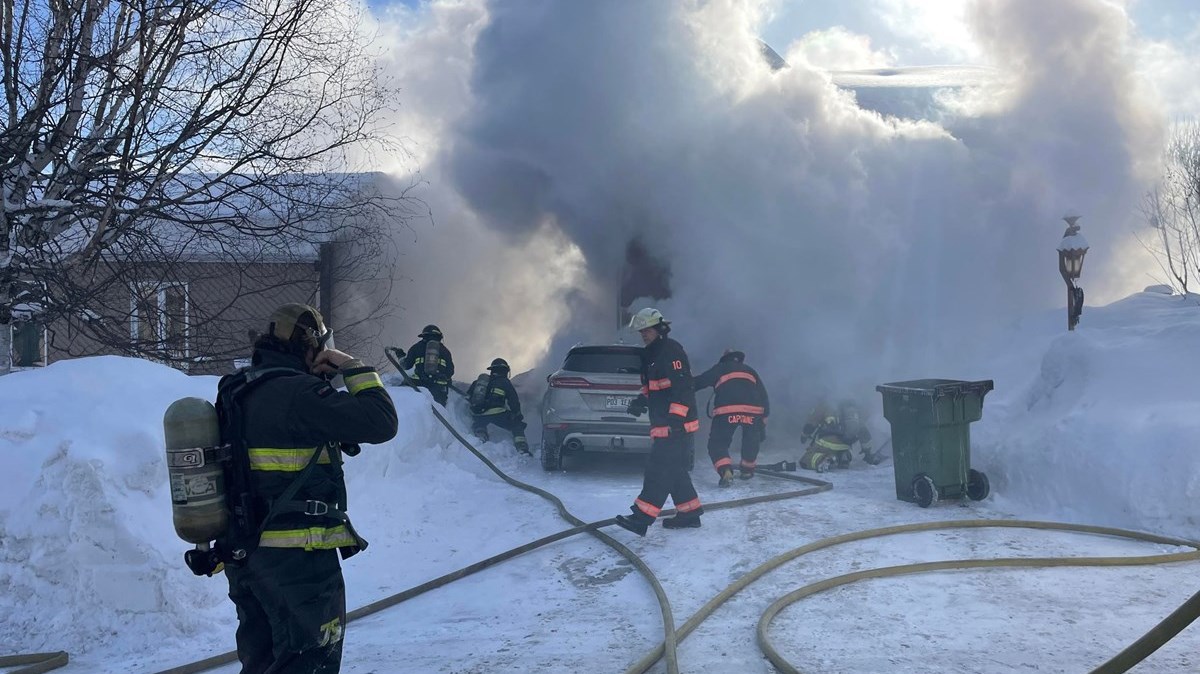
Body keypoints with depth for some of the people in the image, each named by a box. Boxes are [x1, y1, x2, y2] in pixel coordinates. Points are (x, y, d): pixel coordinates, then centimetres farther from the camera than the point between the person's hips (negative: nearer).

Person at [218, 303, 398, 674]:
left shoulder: (237, 393, 9)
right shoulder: (299, 393, -19)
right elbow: (381, 422, -19)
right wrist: (355, 368, -10)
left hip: (245, 556, 9)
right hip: (299, 559, -9)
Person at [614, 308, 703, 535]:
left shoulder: (671, 351, -12)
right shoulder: (651, 355, 20)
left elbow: (682, 386, -21)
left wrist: (675, 418, -26)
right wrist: (642, 401, 8)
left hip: (676, 425, -11)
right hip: (664, 425, 11)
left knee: (658, 469, -12)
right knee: (674, 470, 14)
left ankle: (641, 518, -14)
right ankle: (689, 513, 21)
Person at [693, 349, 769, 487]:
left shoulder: (719, 369, 24)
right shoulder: (750, 371, 33)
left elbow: (698, 383, 16)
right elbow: (763, 395, 28)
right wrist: (763, 419, 31)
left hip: (726, 409, -3)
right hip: (753, 409, 3)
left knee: (717, 444, 8)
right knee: (751, 439, 30)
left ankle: (726, 472, -14)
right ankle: (747, 469, 39)